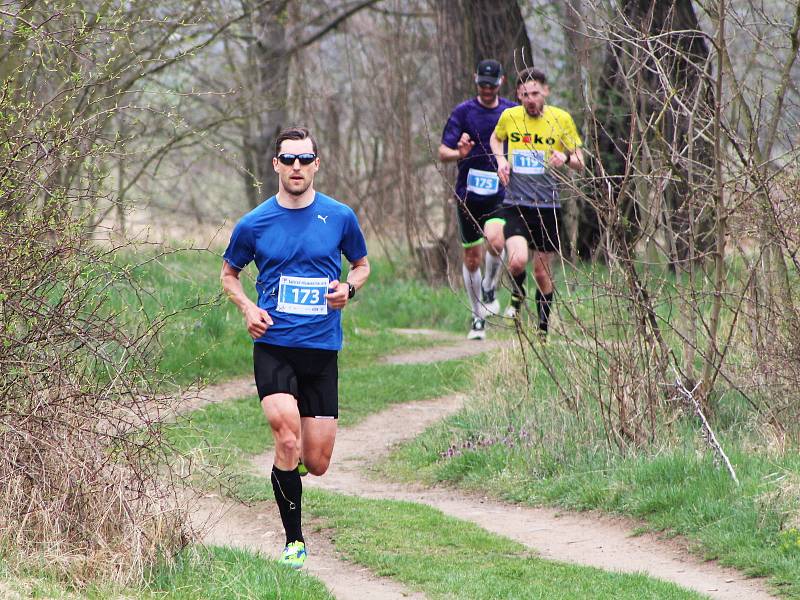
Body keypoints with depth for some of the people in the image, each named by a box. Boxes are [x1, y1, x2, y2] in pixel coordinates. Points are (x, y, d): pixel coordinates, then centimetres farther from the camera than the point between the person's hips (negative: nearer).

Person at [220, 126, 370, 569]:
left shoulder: (340, 217, 3)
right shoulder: (254, 224, 1)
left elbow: (362, 264, 18)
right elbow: (229, 273, 16)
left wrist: (348, 287, -5)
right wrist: (248, 308, -4)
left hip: (322, 349, 2)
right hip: (273, 346, -2)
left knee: (317, 463, 1)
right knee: (288, 439, -21)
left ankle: (291, 464, 40)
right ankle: (294, 541, -5)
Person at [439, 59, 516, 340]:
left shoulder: (513, 112, 5)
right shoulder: (463, 112, 0)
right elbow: (443, 153, -3)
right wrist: (459, 153, -24)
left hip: (501, 193, 0)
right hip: (469, 192, 0)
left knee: (495, 240, -27)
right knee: (472, 258, 6)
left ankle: (490, 288, 2)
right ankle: (478, 317, 23)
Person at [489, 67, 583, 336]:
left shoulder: (562, 119, -2)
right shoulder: (509, 117, 1)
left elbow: (580, 162, 3)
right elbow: (496, 139, 24)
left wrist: (566, 157, -20)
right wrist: (500, 160, 3)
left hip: (548, 206, 0)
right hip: (515, 204, 0)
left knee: (543, 273, 7)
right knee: (518, 260, -22)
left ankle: (543, 331, 24)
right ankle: (517, 294, 12)